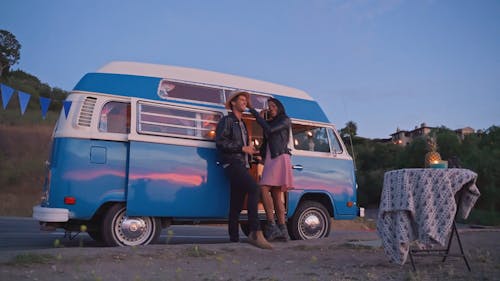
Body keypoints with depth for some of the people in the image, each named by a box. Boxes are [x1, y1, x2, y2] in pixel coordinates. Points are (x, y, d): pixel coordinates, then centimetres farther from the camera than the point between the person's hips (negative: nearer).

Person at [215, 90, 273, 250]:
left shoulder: (242, 125, 29)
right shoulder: (227, 120, 2)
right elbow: (220, 142, -10)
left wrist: (251, 152, 16)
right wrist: (242, 148, -11)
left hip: (241, 164, 9)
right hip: (232, 163, -9)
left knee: (236, 204, 5)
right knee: (254, 188, -28)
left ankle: (234, 239, 6)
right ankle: (255, 232, -35)